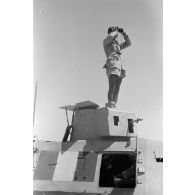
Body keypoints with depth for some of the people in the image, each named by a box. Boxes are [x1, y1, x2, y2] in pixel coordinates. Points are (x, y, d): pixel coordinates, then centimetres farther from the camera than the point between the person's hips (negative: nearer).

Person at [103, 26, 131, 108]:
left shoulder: (117, 45, 33)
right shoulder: (106, 42, 12)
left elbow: (128, 43, 30)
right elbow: (110, 36, -10)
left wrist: (123, 33, 23)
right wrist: (116, 31, 8)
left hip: (120, 66, 7)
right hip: (112, 65, -7)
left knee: (117, 88, -4)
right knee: (112, 87, -18)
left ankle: (114, 105, -8)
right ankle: (110, 104, -23)